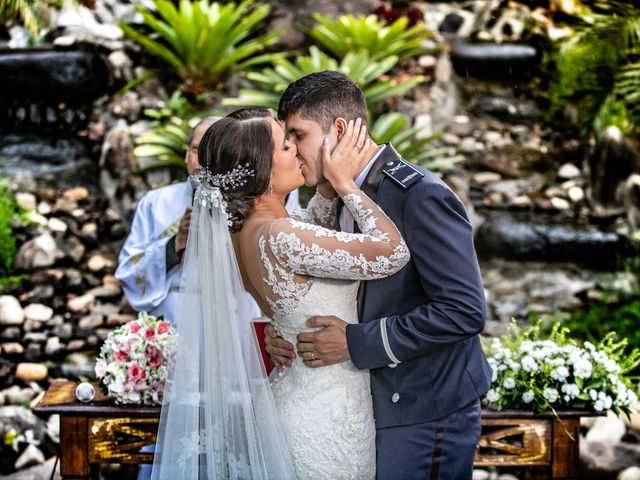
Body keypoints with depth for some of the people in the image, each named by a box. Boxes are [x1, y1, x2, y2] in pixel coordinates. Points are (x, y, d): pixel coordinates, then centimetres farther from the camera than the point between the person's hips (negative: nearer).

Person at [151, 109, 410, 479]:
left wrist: (333, 182, 5)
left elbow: (309, 229, 21)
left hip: (296, 391, 9)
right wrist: (344, 181, -16)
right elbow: (393, 252, -26)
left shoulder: (242, 231, 0)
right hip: (328, 418, -9)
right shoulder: (279, 237, -27)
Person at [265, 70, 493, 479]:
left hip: (424, 416, -8)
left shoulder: (421, 197, -18)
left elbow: (464, 312, -23)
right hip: (379, 406, 8)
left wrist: (355, 342, -21)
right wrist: (283, 331, -3)